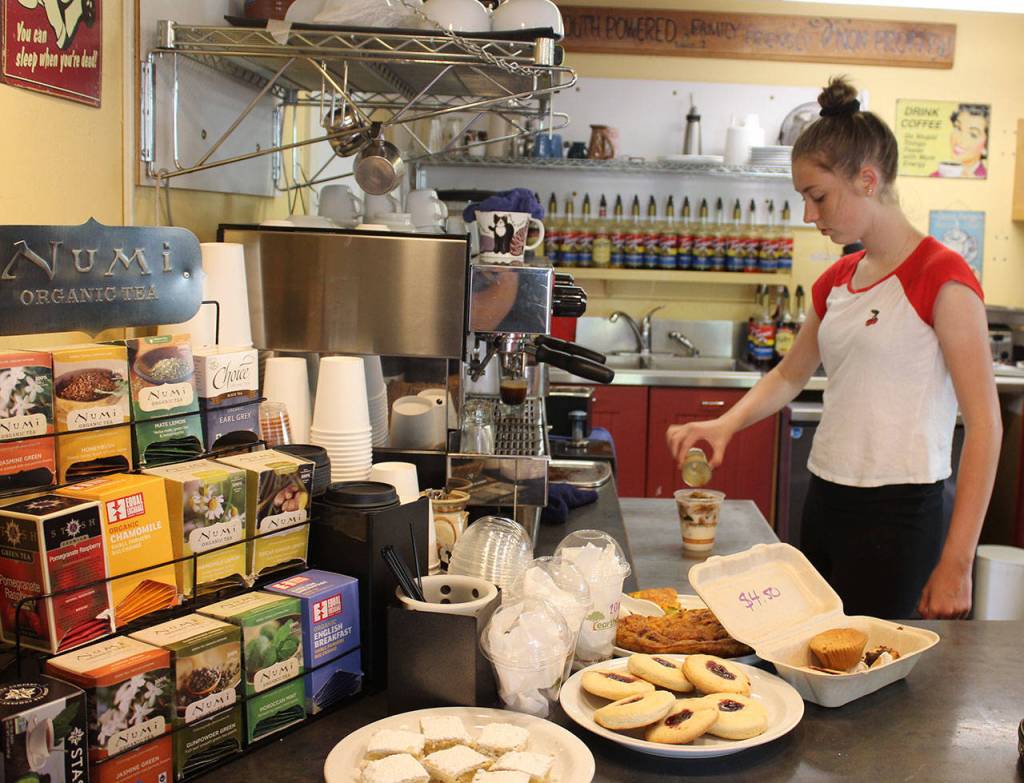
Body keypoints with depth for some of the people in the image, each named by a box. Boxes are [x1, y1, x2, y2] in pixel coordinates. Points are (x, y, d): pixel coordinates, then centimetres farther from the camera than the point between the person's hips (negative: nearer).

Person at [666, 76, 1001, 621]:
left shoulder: (941, 278, -12)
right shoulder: (836, 282, 10)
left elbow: (984, 425, -13)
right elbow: (789, 375, 24)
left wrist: (955, 562, -16)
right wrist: (725, 424, 6)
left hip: (897, 513, -7)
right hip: (825, 501, 7)